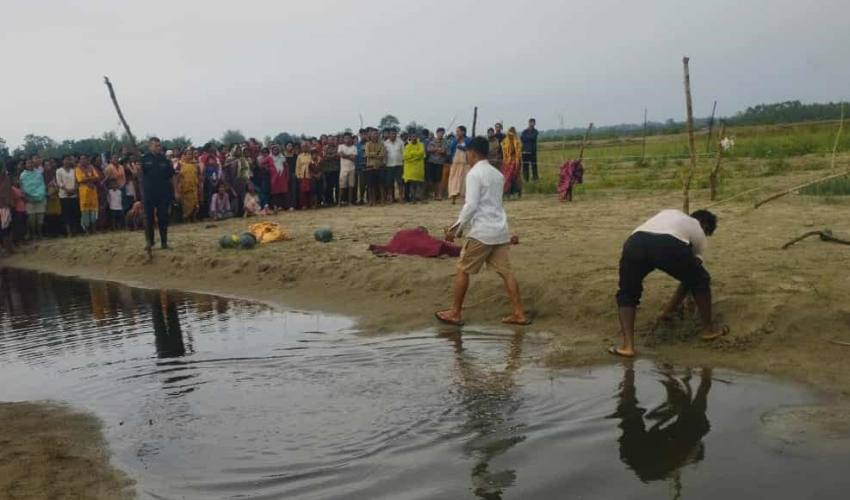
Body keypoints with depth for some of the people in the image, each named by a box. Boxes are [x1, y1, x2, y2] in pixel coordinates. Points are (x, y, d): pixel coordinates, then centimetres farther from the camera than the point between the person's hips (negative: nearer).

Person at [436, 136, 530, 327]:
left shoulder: (474, 174, -9)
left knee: (463, 270, 6)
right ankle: (519, 314, 6)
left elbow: (471, 205, -16)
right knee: (505, 271, 8)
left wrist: (457, 228, -9)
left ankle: (455, 314, 12)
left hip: (482, 231, -7)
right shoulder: (498, 174, 15)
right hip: (501, 230, 7)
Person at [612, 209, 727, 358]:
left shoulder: (670, 213, 44)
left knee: (627, 294, 23)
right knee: (700, 281, 27)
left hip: (635, 243, 3)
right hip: (669, 245, -3)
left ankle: (627, 346, 10)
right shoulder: (700, 235, 32)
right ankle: (709, 329, 37)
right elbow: (689, 274, 34)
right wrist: (670, 309, 42)